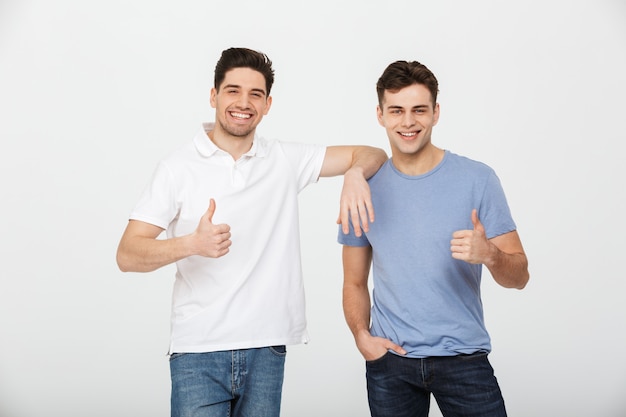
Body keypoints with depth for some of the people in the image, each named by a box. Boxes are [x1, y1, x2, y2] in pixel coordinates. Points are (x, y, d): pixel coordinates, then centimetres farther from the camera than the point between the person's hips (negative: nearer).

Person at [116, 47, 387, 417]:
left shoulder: (285, 161, 7)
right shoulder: (178, 168, -2)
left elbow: (372, 155, 9)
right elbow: (127, 255, -7)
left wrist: (355, 174, -14)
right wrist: (192, 244, -25)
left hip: (266, 349, 3)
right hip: (199, 354, -2)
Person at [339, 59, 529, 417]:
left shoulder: (477, 179, -5)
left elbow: (519, 277, -4)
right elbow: (355, 283, 9)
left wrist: (490, 254, -25)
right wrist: (361, 335, -8)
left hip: (463, 357, -1)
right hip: (389, 360, 2)